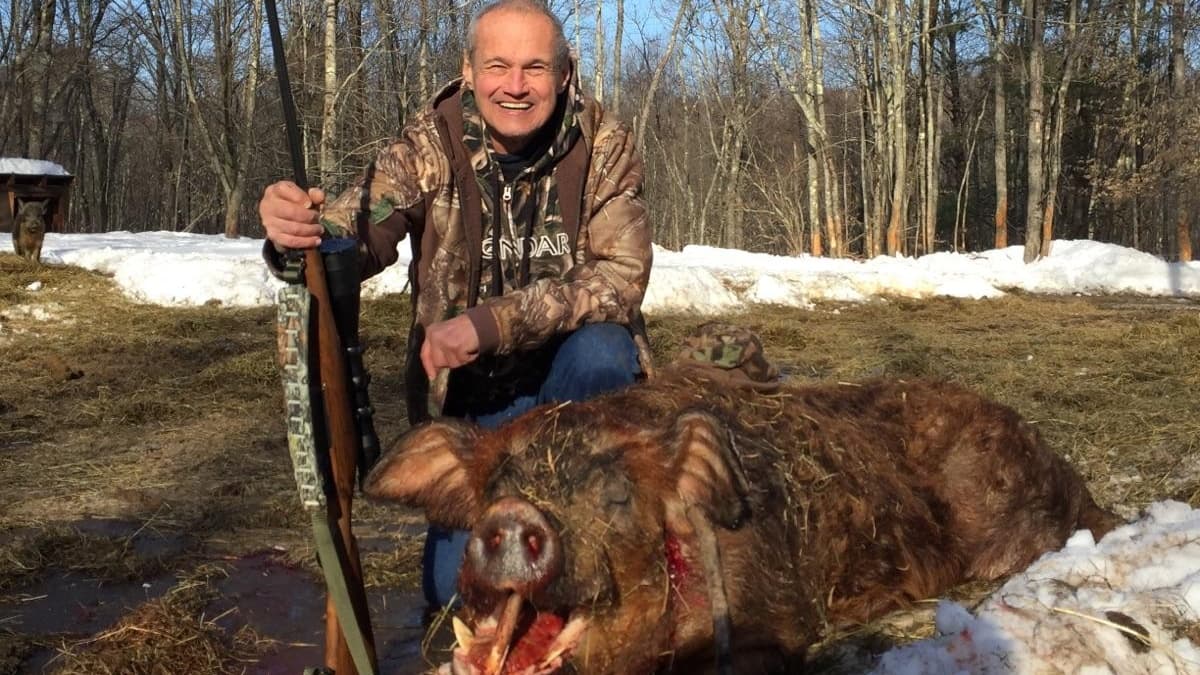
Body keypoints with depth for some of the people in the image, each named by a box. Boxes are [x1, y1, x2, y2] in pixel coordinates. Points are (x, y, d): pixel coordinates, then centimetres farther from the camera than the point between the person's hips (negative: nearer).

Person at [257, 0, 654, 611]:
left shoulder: (604, 144, -14)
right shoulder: (430, 146, -12)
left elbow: (622, 275, -24)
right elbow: (354, 239, -25)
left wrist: (491, 322, -36)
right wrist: (294, 235, -49)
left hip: (577, 385, -1)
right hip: (470, 398, 1)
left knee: (600, 349, -34)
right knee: (456, 589, -7)